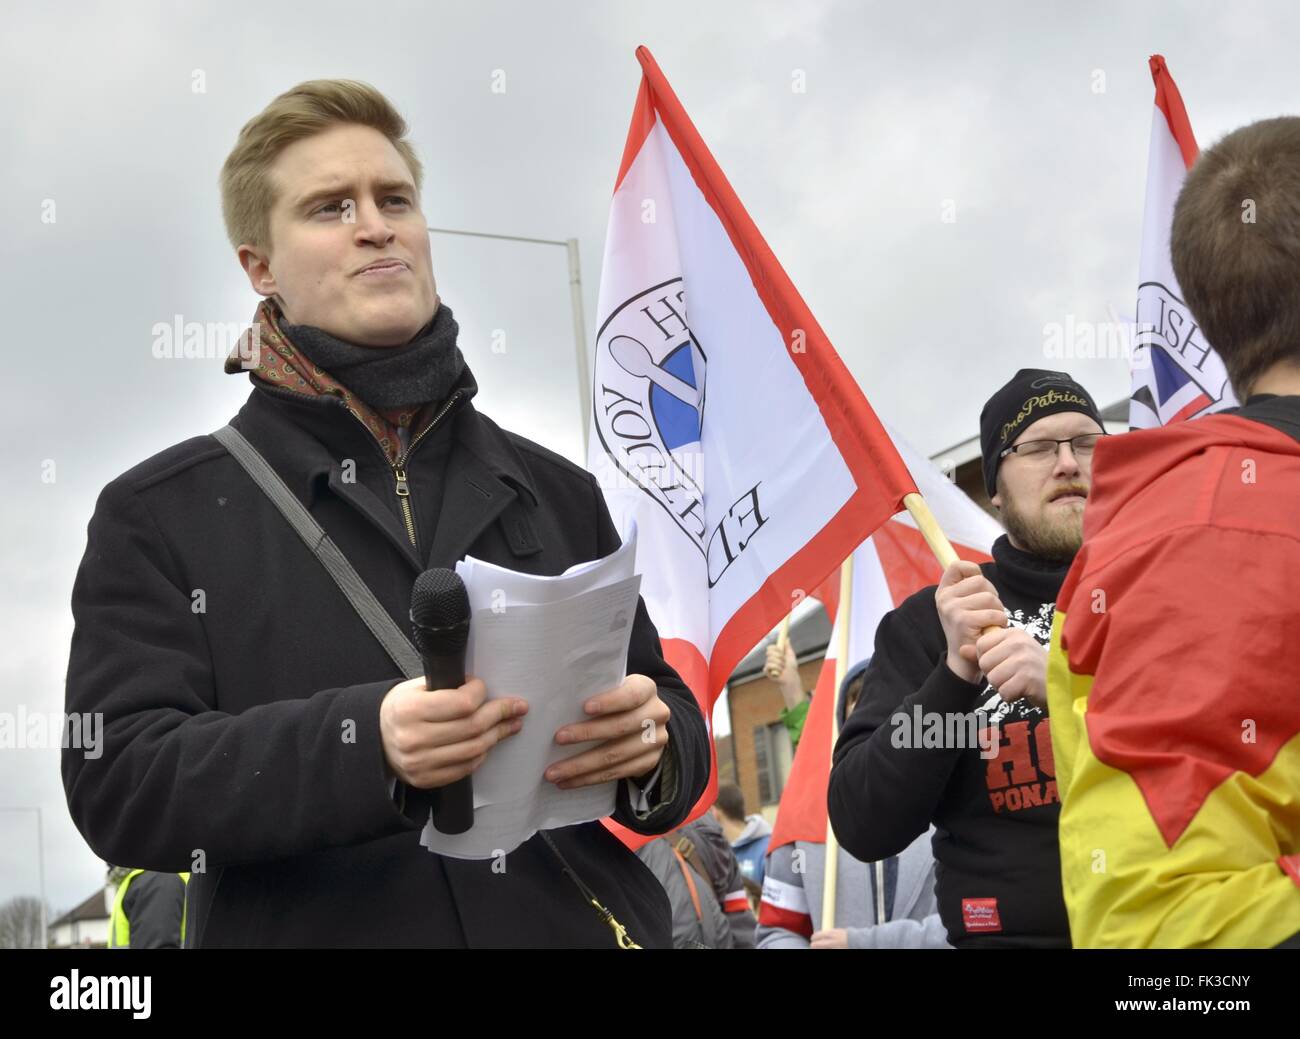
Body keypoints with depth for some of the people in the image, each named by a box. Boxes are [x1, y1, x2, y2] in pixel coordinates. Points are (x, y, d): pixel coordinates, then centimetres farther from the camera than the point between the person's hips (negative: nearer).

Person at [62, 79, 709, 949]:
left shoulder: (556, 492, 7)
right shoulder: (161, 515, -2)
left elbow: (676, 729, 8)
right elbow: (119, 782, -12)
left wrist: (653, 740, -16)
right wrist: (365, 744, -27)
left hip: (580, 923, 3)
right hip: (309, 927, -3)